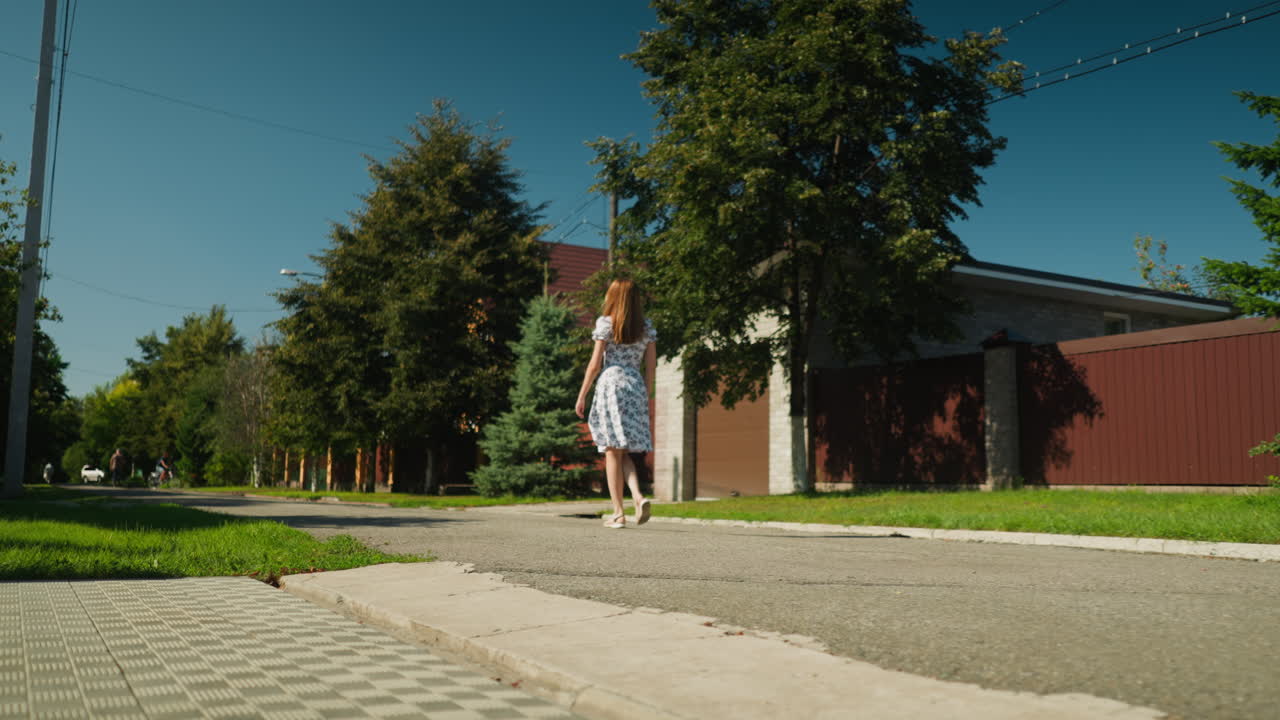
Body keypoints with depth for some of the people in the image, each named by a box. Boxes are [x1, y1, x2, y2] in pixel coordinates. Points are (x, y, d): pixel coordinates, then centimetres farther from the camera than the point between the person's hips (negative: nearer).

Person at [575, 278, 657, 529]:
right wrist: (645, 396, 17)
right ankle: (638, 496, -10)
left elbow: (595, 363, -5)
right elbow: (650, 366, 9)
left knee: (613, 451, 0)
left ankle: (618, 513, -1)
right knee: (624, 451, 13)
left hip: (611, 385, -4)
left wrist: (582, 396, 1)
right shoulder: (646, 327, 10)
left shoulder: (605, 323, -2)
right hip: (636, 387, 4)